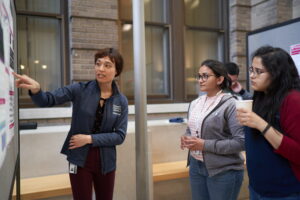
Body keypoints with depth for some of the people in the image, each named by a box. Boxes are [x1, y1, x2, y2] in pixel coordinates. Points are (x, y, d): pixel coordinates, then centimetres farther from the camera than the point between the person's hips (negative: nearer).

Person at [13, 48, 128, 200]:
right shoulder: (80, 90, -8)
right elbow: (48, 100, -16)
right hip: (79, 159, -1)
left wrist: (90, 138, -16)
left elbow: (120, 136, -7)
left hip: (105, 161, 2)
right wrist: (36, 89, -37)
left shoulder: (121, 101, -5)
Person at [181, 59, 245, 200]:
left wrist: (205, 145, -20)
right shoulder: (195, 103, 6)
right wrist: (186, 138, -5)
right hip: (196, 166, 6)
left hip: (223, 171, -6)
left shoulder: (230, 104, -14)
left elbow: (241, 141, -20)